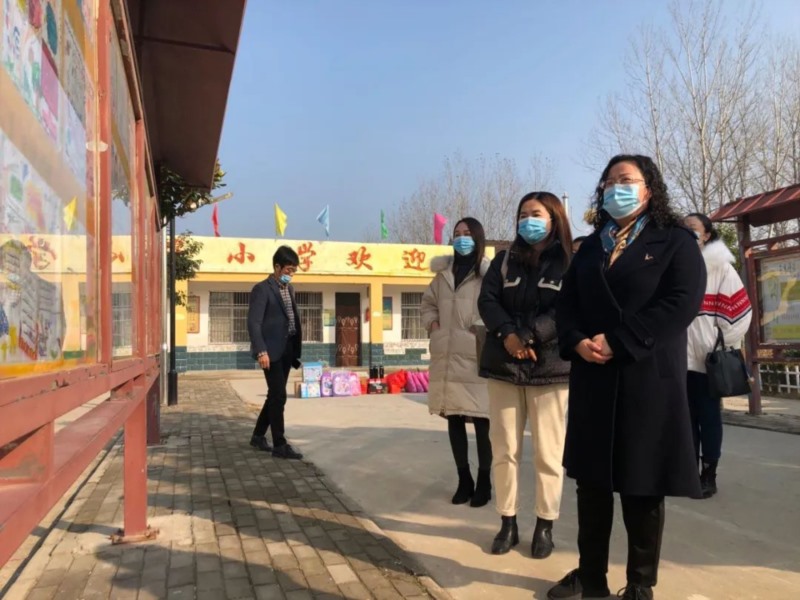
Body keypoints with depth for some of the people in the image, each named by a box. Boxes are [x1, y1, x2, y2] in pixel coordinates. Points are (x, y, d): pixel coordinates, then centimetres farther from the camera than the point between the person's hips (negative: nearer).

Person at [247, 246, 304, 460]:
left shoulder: (289, 289, 15)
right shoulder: (262, 289, -9)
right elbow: (253, 322, -16)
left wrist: (298, 349, 12)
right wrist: (261, 351, -24)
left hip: (287, 350, 8)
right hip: (271, 351, -8)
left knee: (275, 395, 14)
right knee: (279, 396, -7)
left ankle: (258, 436, 28)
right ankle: (280, 445, 1)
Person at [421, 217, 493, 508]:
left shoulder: (489, 273, -4)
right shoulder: (443, 272, 14)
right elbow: (428, 302, 25)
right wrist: (432, 322, 9)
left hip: (477, 356, -5)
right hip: (447, 357, 5)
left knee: (481, 421, 1)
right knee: (454, 419, 12)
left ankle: (484, 482, 17)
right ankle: (464, 480, 25)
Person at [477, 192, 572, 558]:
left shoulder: (569, 263, 1)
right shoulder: (505, 260, 12)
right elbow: (487, 300, 1)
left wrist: (529, 335, -20)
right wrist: (508, 334, -16)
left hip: (550, 367, -3)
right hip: (504, 365, 3)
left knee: (547, 453, 4)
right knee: (504, 449, 8)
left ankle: (545, 526, 18)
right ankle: (508, 523, 20)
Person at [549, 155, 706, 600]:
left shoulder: (675, 241, 1)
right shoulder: (590, 247, 16)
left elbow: (682, 302, -13)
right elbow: (567, 303, 10)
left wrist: (617, 341, -19)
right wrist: (578, 342, -11)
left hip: (648, 379, -4)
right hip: (593, 379, 5)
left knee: (643, 484, 4)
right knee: (591, 478, 9)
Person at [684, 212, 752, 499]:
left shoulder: (720, 267, 0)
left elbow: (738, 310, -4)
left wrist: (720, 347, -6)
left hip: (707, 357, -4)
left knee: (708, 416, 5)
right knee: (686, 416, 10)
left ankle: (709, 475, 13)